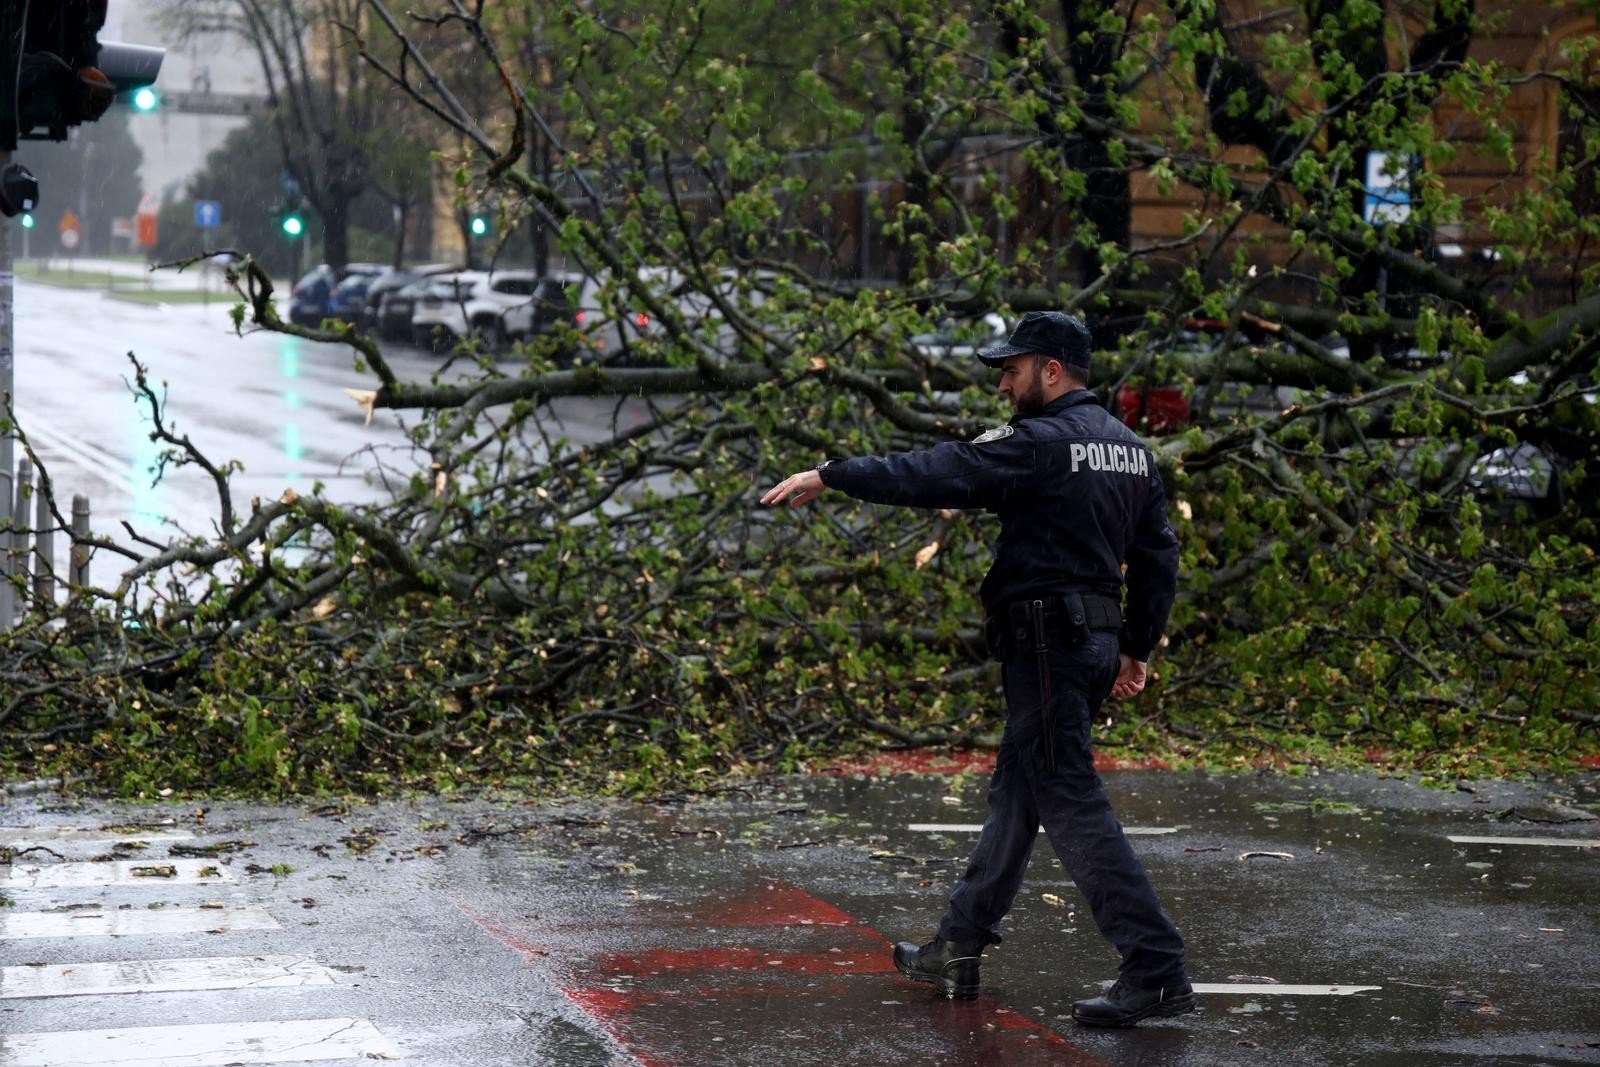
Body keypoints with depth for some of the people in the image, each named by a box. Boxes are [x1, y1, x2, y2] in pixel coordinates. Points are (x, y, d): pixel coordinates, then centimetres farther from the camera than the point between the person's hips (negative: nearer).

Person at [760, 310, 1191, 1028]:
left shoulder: (1041, 443, -14)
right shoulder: (1128, 448, 13)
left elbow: (933, 476, -18)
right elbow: (1158, 555, 15)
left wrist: (829, 476, -11)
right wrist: (1137, 647, 21)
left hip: (1046, 644, -9)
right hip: (1098, 639, 9)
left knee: (1072, 805, -8)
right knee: (1014, 794, 17)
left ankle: (1156, 972, -11)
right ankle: (958, 951, 26)